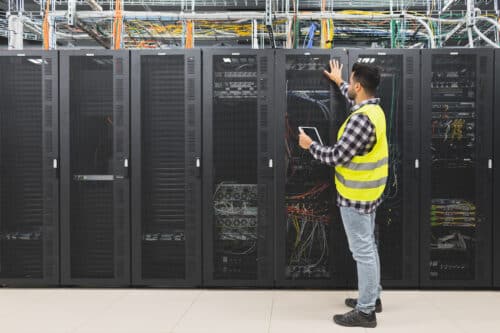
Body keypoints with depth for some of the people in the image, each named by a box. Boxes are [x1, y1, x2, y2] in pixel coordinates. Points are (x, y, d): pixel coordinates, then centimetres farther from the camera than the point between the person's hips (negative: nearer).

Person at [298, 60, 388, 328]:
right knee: (368, 247, 19)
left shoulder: (361, 119, -25)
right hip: (368, 192, 10)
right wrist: (338, 81, 43)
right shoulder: (374, 109, 6)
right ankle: (372, 297, 31)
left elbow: (337, 157, -24)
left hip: (355, 196, -10)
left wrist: (310, 145, -8)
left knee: (362, 252, -3)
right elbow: (354, 99, 32)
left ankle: (365, 312, 7)